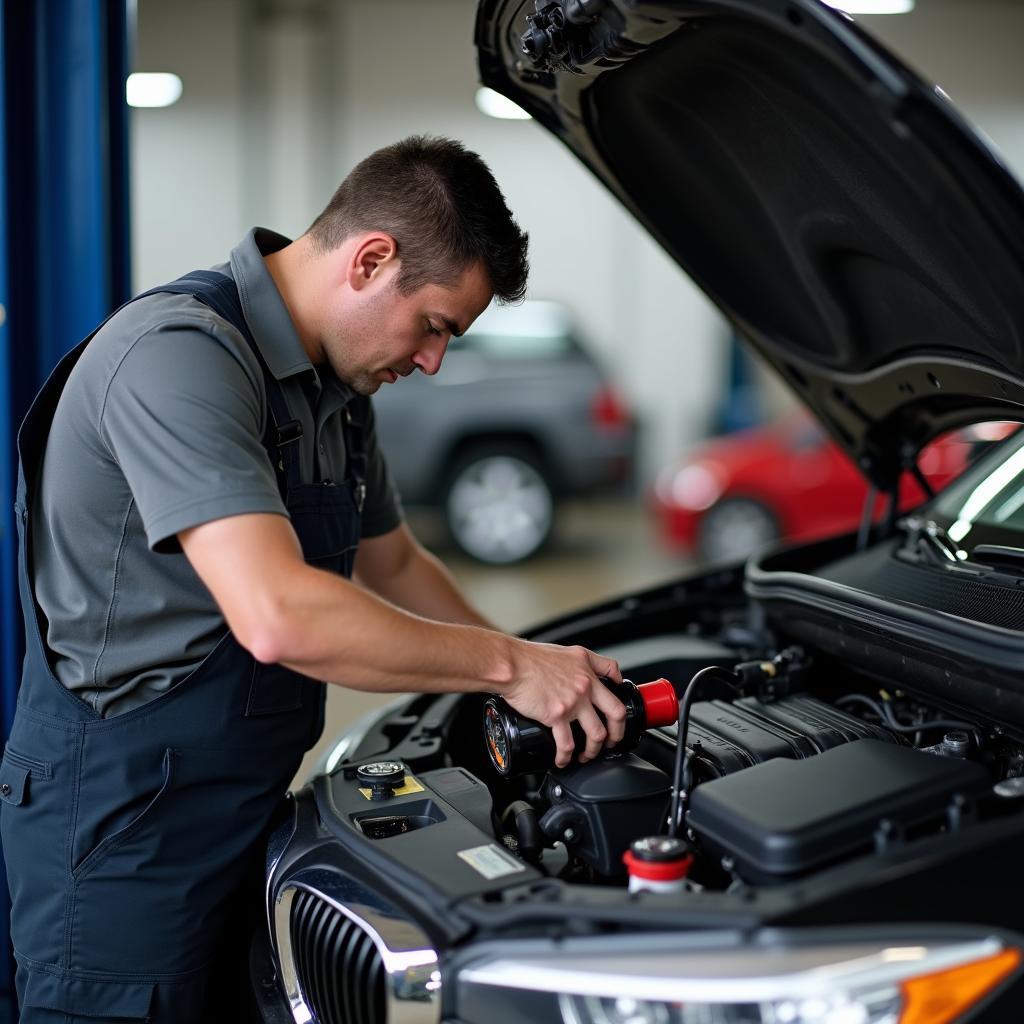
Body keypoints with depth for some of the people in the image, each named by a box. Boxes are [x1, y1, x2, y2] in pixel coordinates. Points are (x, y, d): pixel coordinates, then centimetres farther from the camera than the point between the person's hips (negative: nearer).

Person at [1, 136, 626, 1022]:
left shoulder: (333, 388, 9)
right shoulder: (179, 355, -23)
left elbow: (395, 566, 21)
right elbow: (279, 617, -34)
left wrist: (544, 682, 12)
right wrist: (508, 664, -23)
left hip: (243, 801, 9)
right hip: (121, 810, -9)